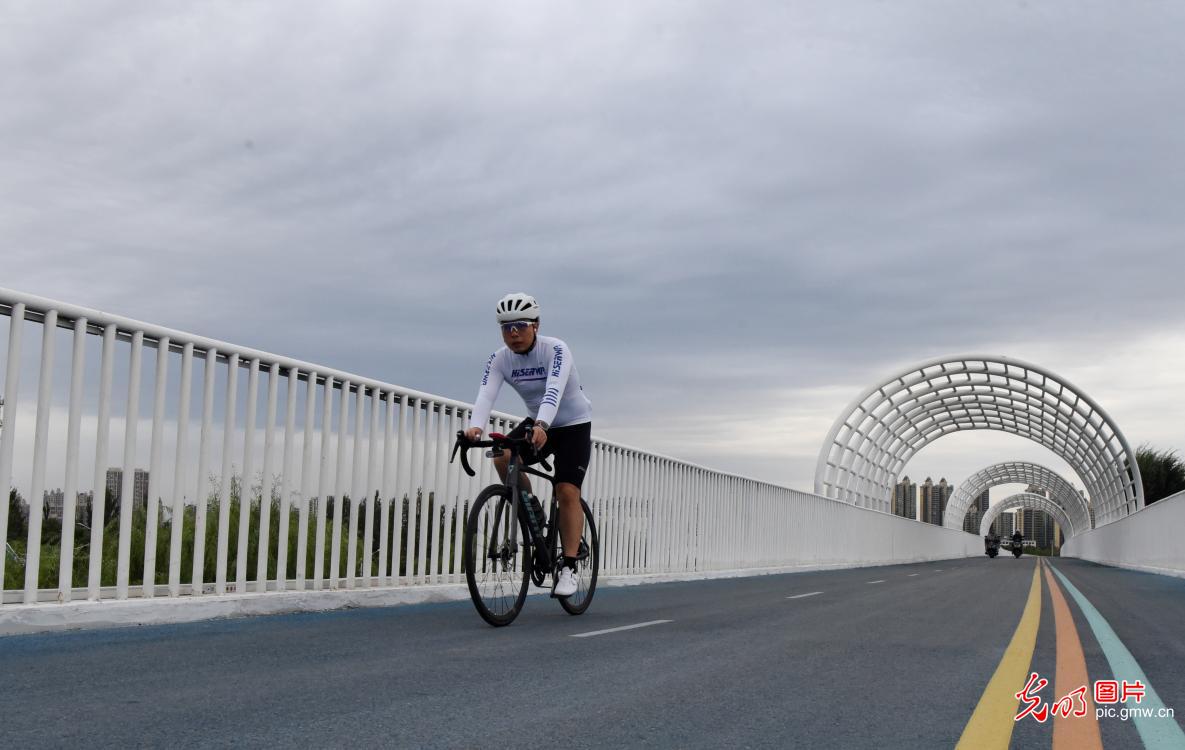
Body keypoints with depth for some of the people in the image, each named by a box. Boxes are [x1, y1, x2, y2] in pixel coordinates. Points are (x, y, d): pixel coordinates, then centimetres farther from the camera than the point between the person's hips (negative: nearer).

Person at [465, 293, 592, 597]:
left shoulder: (555, 350, -24)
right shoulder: (500, 359, -12)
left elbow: (553, 390, -41)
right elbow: (485, 395, -27)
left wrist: (541, 425, -58)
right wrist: (475, 426, -47)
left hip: (573, 425, -4)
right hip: (536, 424, 4)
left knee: (567, 492, -17)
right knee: (502, 458, -24)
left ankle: (568, 568, -10)